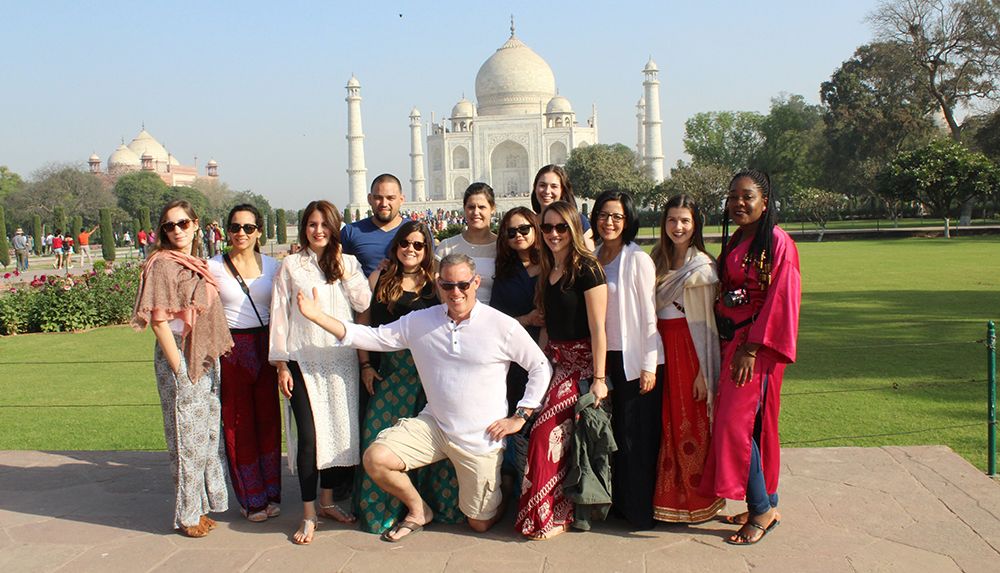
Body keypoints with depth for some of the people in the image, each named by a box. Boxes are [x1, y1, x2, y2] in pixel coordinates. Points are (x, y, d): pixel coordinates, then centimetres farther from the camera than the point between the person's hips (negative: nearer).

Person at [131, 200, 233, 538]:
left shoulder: (199, 265, 12)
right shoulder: (162, 264, -11)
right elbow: (158, 320, -16)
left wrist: (220, 345, 9)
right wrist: (179, 368, -18)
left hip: (206, 357, 8)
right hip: (179, 358, -8)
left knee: (207, 432, 13)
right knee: (186, 435, 1)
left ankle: (199, 506, 25)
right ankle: (187, 515, 13)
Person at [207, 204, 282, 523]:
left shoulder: (271, 266, 6)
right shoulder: (214, 267, -1)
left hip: (264, 346, 2)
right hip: (230, 349, -2)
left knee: (268, 418, 6)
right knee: (238, 422, 3)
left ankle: (270, 493, 19)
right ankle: (251, 498, 15)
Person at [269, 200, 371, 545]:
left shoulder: (349, 264, 10)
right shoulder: (291, 266, 3)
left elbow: (364, 304, -3)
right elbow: (280, 315, 2)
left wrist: (343, 268, -6)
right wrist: (281, 365, -3)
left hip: (341, 359, 3)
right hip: (304, 360, -3)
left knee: (340, 429, 5)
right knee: (308, 435, -8)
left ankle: (329, 499, 23)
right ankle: (308, 513, 2)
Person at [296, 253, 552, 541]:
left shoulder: (502, 326, -10)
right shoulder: (420, 322, 0)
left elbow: (541, 368, -3)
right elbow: (371, 337, 0)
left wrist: (520, 417, -7)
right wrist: (317, 316, -8)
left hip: (480, 438, -3)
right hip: (433, 425, 3)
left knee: (480, 524, 3)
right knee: (376, 459, -17)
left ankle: (494, 491, 40)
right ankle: (418, 511, 11)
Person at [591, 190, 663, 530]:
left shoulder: (638, 259, -9)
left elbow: (650, 315, -10)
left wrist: (649, 366, -13)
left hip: (632, 359, -6)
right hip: (603, 358, 6)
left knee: (635, 436, 0)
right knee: (610, 433, 11)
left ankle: (639, 510, 12)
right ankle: (616, 501, 24)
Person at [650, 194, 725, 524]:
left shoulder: (702, 267, -8)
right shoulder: (659, 261, 11)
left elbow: (708, 323, -10)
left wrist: (703, 372, -14)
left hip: (690, 352, -6)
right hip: (662, 351, 6)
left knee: (692, 427, 1)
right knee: (668, 424, 9)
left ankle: (697, 499, 14)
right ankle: (671, 495, 20)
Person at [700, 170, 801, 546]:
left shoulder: (777, 243, -11)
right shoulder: (734, 242, 14)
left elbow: (780, 300, -16)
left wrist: (752, 348, -20)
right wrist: (725, 342, 10)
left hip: (756, 346, -8)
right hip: (731, 342, 8)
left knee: (737, 422, -11)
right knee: (752, 423, 11)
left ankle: (762, 509, 1)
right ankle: (766, 503, 21)